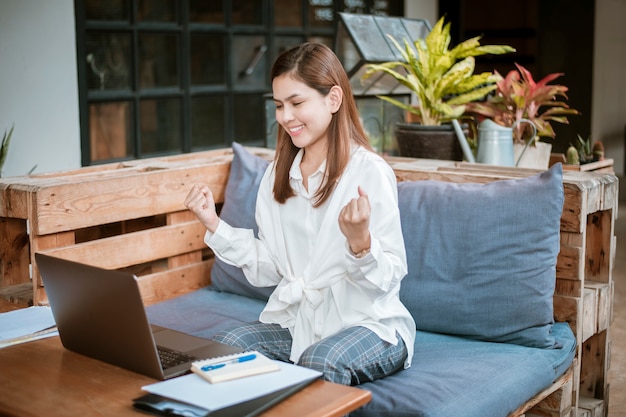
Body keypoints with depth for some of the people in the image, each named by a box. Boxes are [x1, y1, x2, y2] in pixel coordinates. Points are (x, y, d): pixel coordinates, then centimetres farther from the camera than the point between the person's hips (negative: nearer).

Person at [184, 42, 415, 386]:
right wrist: (214, 225, -2)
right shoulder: (278, 174, 9)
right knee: (223, 346, -19)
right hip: (295, 321, 5)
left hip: (368, 323, -5)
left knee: (320, 361, -34)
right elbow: (268, 270, 6)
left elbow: (389, 277, -12)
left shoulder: (370, 172, -11)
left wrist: (360, 240, -32)